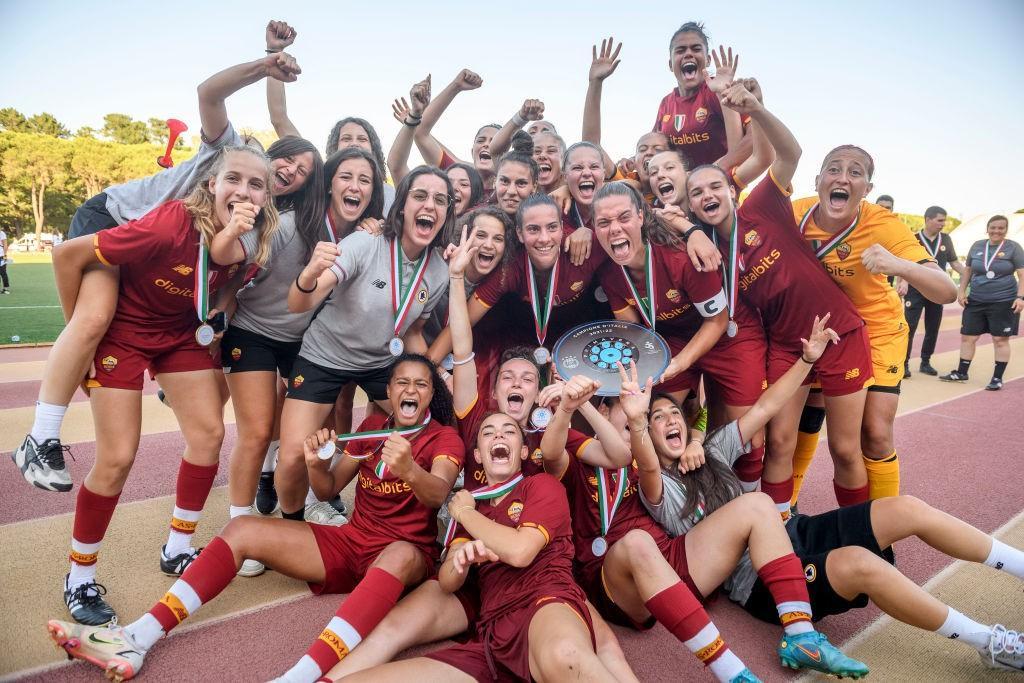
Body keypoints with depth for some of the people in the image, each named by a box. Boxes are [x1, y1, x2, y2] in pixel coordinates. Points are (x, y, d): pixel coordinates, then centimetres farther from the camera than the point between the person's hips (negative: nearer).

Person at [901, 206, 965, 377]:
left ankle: (925, 362, 20)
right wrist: (902, 282, -27)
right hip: (915, 291, -4)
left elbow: (954, 262, 14)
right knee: (909, 328, -8)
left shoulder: (946, 239, 7)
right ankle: (904, 363, -1)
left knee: (932, 329, 9)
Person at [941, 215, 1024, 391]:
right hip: (976, 301, 4)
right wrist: (961, 291, 7)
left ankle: (997, 378, 10)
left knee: (1000, 339, 1)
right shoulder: (977, 246, 7)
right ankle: (961, 372, 18)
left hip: (1004, 302, -4)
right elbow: (967, 270, 16)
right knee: (967, 337, 6)